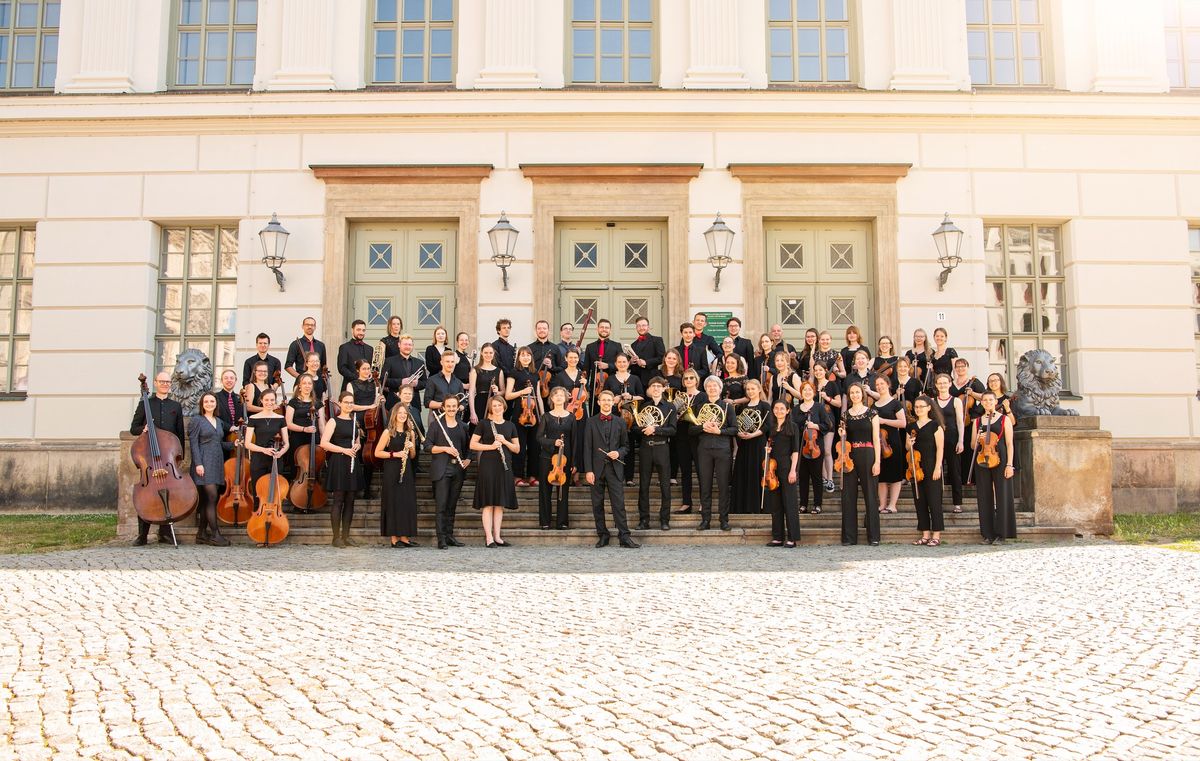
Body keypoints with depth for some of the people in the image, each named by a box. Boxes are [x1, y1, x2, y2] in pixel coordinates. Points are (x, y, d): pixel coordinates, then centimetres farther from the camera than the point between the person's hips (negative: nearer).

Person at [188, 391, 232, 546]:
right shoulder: (196, 420, -1)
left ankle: (202, 534, 12)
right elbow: (193, 443, -7)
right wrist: (198, 463, -15)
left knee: (206, 500, 8)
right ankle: (215, 534, -10)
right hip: (204, 463, -6)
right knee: (212, 497, -12)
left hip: (217, 463, 6)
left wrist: (233, 444, 6)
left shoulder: (219, 421, 17)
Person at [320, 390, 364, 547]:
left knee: (350, 501, 6)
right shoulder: (334, 421, -3)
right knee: (337, 500, -4)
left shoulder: (355, 422, 15)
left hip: (352, 464, 6)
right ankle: (336, 537, 1)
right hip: (338, 463, -6)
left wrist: (357, 447, 2)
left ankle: (346, 536, 12)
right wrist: (343, 450, -18)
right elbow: (324, 443, -12)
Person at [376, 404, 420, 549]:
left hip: (407, 471, 5)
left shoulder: (410, 432, 11)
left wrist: (411, 448, -5)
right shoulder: (388, 432, -3)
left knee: (408, 503, 3)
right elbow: (377, 453, -6)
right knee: (393, 503, -4)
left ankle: (404, 537, 10)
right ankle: (394, 539, 1)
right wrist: (395, 454, -16)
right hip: (392, 471, -5)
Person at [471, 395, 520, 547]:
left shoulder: (510, 426, 12)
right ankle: (489, 538, -5)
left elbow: (517, 449, 12)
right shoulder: (483, 424, 1)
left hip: (504, 466, 4)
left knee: (500, 503, 6)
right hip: (488, 465, -4)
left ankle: (497, 536, 12)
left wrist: (504, 441, -6)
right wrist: (490, 446, -15)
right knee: (488, 503, -6)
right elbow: (472, 444, -2)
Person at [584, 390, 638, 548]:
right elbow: (587, 448, 1)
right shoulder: (591, 422, 6)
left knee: (619, 503, -5)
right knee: (597, 504, 4)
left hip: (615, 468, 0)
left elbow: (625, 445, 14)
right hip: (597, 468, 0)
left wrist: (619, 453, -8)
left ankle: (624, 537, -3)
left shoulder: (619, 422, 10)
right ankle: (603, 536, 13)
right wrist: (588, 470, -6)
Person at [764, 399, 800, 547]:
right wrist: (767, 449, 2)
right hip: (773, 467, 6)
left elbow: (795, 450, -5)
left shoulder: (793, 427, 0)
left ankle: (792, 538, -1)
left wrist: (793, 470, -14)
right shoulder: (770, 427, 14)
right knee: (775, 503, 6)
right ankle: (778, 537, 12)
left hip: (787, 467, -5)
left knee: (789, 502, -5)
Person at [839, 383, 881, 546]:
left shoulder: (871, 413, 2)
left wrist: (877, 461, -9)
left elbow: (876, 439, -2)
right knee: (848, 496, 2)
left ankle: (873, 536, 7)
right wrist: (842, 435, -4)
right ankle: (849, 536, 8)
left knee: (870, 496, 0)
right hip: (849, 456, 3)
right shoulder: (845, 415, 10)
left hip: (867, 456, -3)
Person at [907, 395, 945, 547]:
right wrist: (909, 445, -3)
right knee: (919, 500, 6)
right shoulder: (911, 426, 13)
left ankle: (936, 535, 2)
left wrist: (937, 467, -14)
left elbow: (940, 448, -7)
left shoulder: (935, 425, -3)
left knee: (934, 500, -4)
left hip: (931, 467, -6)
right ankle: (925, 535, 12)